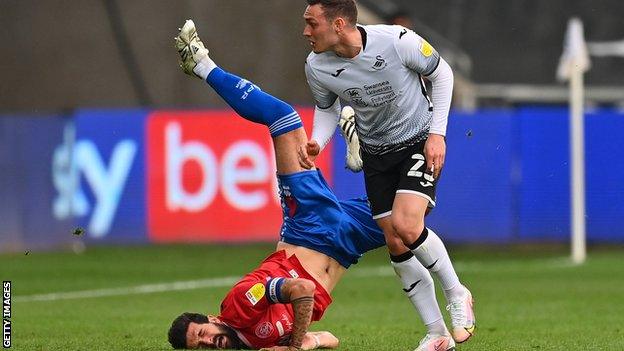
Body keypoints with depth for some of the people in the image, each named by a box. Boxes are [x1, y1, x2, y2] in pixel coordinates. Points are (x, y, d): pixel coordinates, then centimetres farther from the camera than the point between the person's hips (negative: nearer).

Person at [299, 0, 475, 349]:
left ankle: (457, 293, 1)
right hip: (376, 152, 4)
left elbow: (441, 73, -9)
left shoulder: (397, 41, -26)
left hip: (420, 141, -4)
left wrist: (437, 132, -12)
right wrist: (316, 143, -12)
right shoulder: (317, 67, -14)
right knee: (397, 245, -1)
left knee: (406, 226, -23)